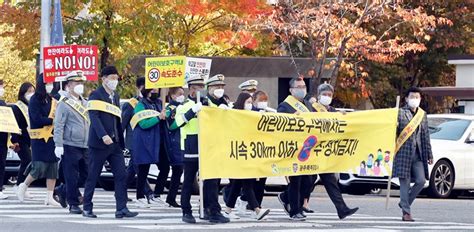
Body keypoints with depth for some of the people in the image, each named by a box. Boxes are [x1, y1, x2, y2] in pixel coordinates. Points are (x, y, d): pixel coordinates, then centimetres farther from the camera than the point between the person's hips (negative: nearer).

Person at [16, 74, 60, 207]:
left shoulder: (51, 100, 12)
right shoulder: (35, 100, -7)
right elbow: (37, 119, -16)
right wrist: (52, 120, -13)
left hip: (52, 137, 6)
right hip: (39, 139, -6)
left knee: (53, 166, 2)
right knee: (40, 167, -10)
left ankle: (49, 197, 6)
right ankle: (24, 186, 16)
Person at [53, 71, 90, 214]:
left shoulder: (85, 103, 17)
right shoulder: (64, 104, -4)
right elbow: (58, 126, -9)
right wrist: (58, 145, -16)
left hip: (85, 146, 7)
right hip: (70, 146, -7)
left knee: (85, 175, 7)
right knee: (72, 177, -5)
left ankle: (63, 191, 25)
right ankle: (73, 205, 1)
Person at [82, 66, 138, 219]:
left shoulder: (115, 96, 16)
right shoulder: (96, 95, -6)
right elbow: (94, 117, -17)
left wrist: (121, 141, 15)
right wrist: (103, 135, -29)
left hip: (115, 143, 6)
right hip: (99, 143, -6)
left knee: (121, 175, -3)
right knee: (92, 176, 2)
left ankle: (121, 209, -4)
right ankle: (87, 208, 10)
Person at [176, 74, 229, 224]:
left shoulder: (207, 103, 13)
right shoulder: (184, 105, -1)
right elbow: (179, 121, -18)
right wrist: (193, 110, -33)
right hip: (191, 149, -4)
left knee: (211, 180, -1)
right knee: (189, 181, 3)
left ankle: (213, 211, 0)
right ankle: (186, 212, 9)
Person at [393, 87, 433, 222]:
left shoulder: (423, 115, 15)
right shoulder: (400, 113, 0)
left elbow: (426, 136, 17)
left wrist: (429, 155, 16)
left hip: (418, 154, 5)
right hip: (404, 152, -5)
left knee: (421, 181, -3)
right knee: (405, 183, -3)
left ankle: (405, 203, 18)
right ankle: (406, 212, 2)